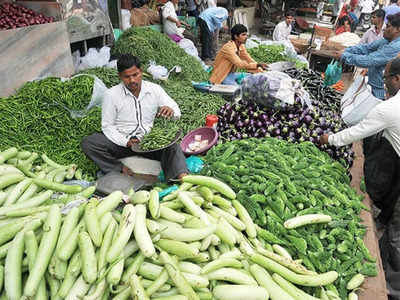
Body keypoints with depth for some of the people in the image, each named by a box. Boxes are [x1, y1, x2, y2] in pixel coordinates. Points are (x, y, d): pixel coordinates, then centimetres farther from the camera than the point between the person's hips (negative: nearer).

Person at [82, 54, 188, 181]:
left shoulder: (154, 89, 2)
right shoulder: (111, 94, -3)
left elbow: (177, 112, 3)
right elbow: (107, 126, -2)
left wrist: (170, 110, -24)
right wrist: (126, 141, -20)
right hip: (122, 141, 0)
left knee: (171, 145, -30)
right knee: (88, 143, -23)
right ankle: (122, 170, -28)